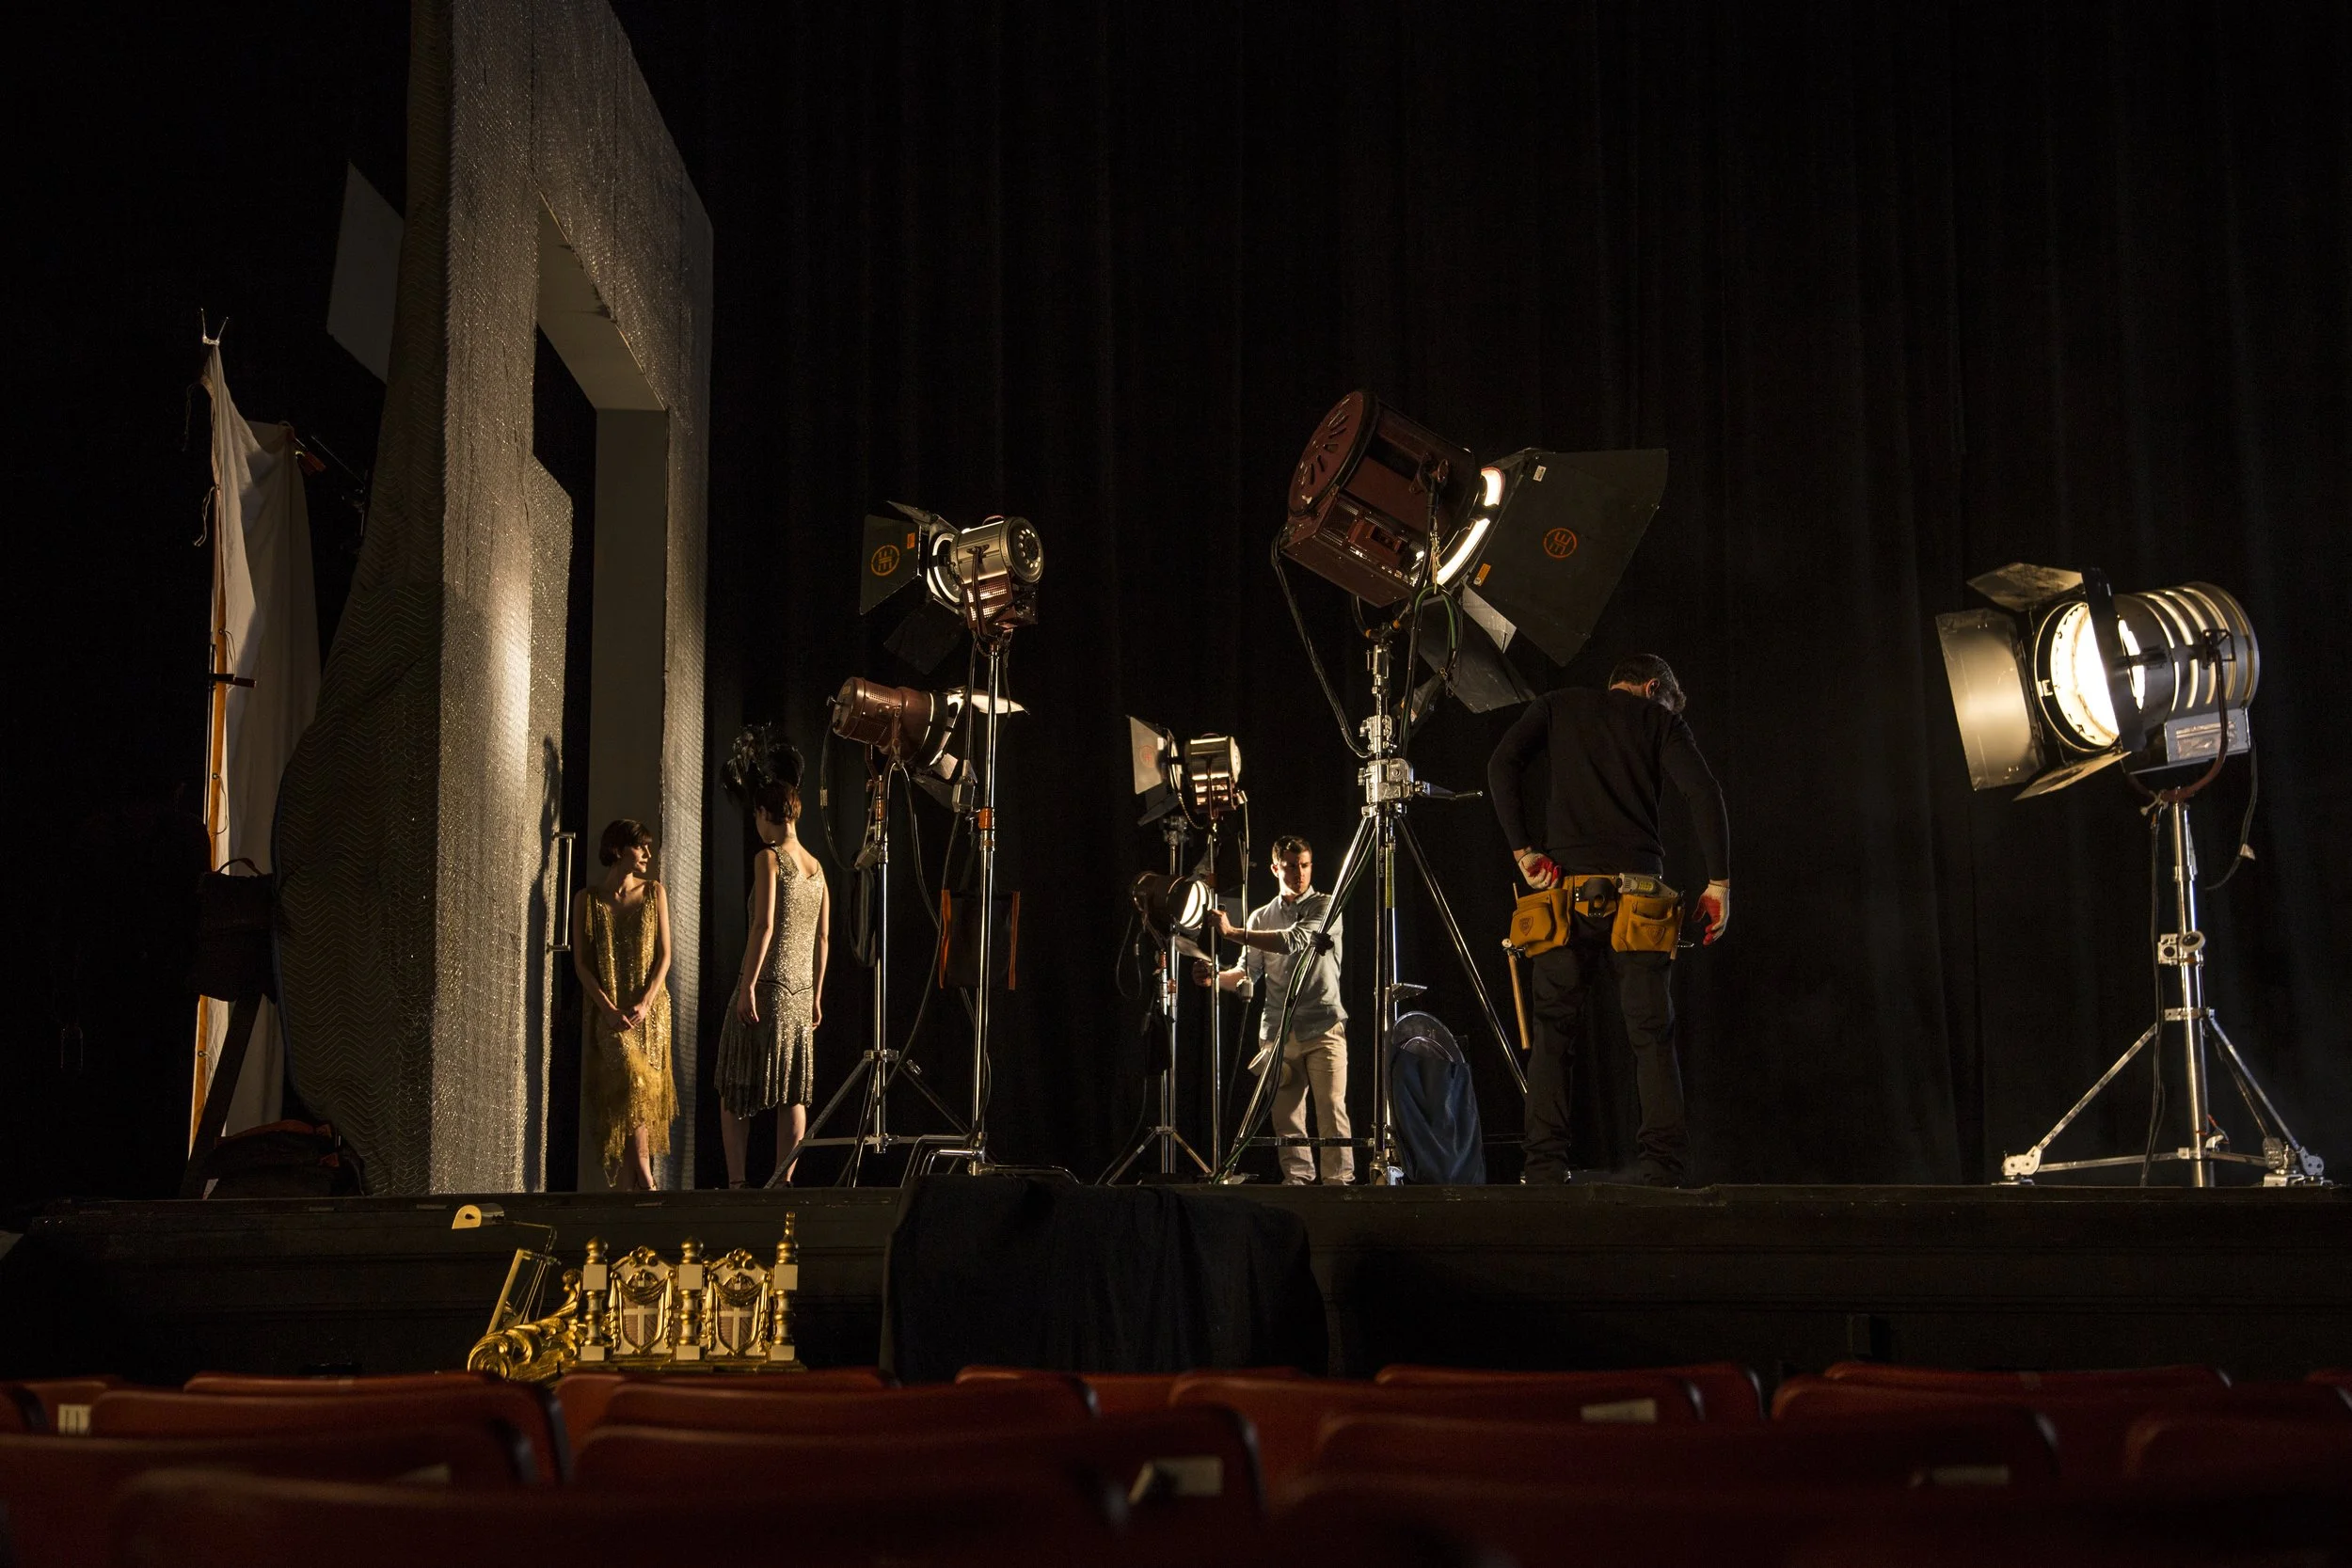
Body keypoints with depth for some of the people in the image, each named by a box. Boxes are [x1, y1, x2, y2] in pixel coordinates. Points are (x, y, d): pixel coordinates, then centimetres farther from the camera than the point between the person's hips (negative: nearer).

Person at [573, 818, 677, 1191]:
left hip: (650, 1009, 2)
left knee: (643, 1090, -4)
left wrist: (645, 1002, -11)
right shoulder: (587, 900, 3)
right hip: (607, 1010, -2)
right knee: (630, 1080, -17)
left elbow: (664, 954, 3)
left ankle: (627, 1185, 0)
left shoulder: (654, 893, 7)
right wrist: (608, 1009, -12)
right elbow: (580, 963, 0)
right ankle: (644, 1182, -19)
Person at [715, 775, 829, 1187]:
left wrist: (747, 986, -17)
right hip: (801, 991, 6)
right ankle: (783, 1182, 5)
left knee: (734, 1090, 3)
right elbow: (823, 938, 13)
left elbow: (763, 925, -17)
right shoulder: (816, 867, 12)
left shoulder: (769, 858, -8)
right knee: (794, 1094, 7)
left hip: (766, 985, -6)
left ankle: (736, 1182, -2)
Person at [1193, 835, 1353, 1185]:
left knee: (1331, 1107, -11)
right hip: (1277, 1030, 4)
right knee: (1285, 1113, 2)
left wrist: (1233, 933, -18)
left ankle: (1340, 1179, -10)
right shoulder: (1261, 917, 17)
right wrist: (1217, 976, -10)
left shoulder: (1325, 906, 2)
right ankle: (1297, 1178, 9)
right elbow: (1247, 975, 13)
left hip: (1322, 1025, -4)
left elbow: (1296, 940, -16)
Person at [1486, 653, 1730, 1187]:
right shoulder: (1661, 719, 13)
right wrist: (1719, 882, -1)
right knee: (1651, 1031, 5)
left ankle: (1545, 1164, -4)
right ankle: (1661, 1163, -4)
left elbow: (1502, 766, 2)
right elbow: (1704, 793, -1)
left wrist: (1522, 849, 0)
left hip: (1567, 886, 1)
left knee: (1554, 1029, 5)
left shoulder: (1555, 708, 18)